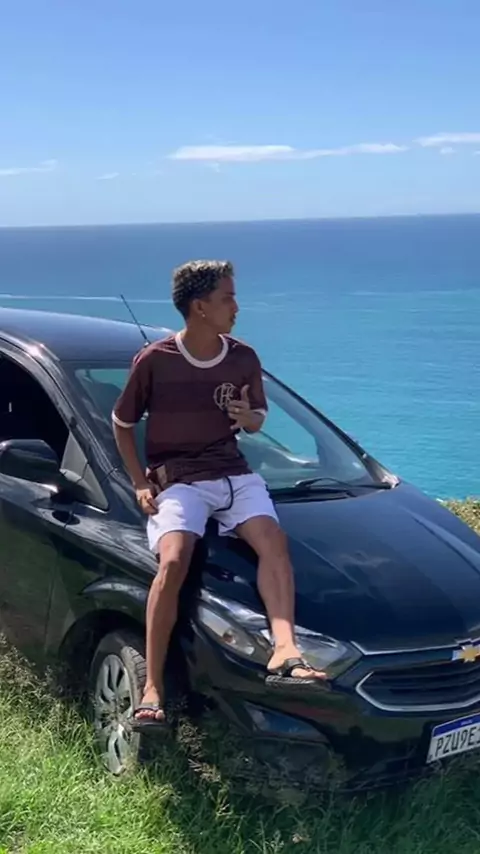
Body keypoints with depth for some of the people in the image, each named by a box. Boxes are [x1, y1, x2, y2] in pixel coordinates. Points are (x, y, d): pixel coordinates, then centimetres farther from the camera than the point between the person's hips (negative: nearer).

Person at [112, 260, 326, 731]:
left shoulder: (243, 358, 4)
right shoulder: (154, 361, -6)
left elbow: (257, 421, 17)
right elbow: (121, 423, 7)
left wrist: (249, 417, -8)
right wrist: (140, 483, -1)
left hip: (233, 473, 4)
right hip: (177, 480, -3)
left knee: (273, 540, -25)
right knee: (173, 561, -28)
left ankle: (284, 649, -37)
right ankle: (153, 687, -23)